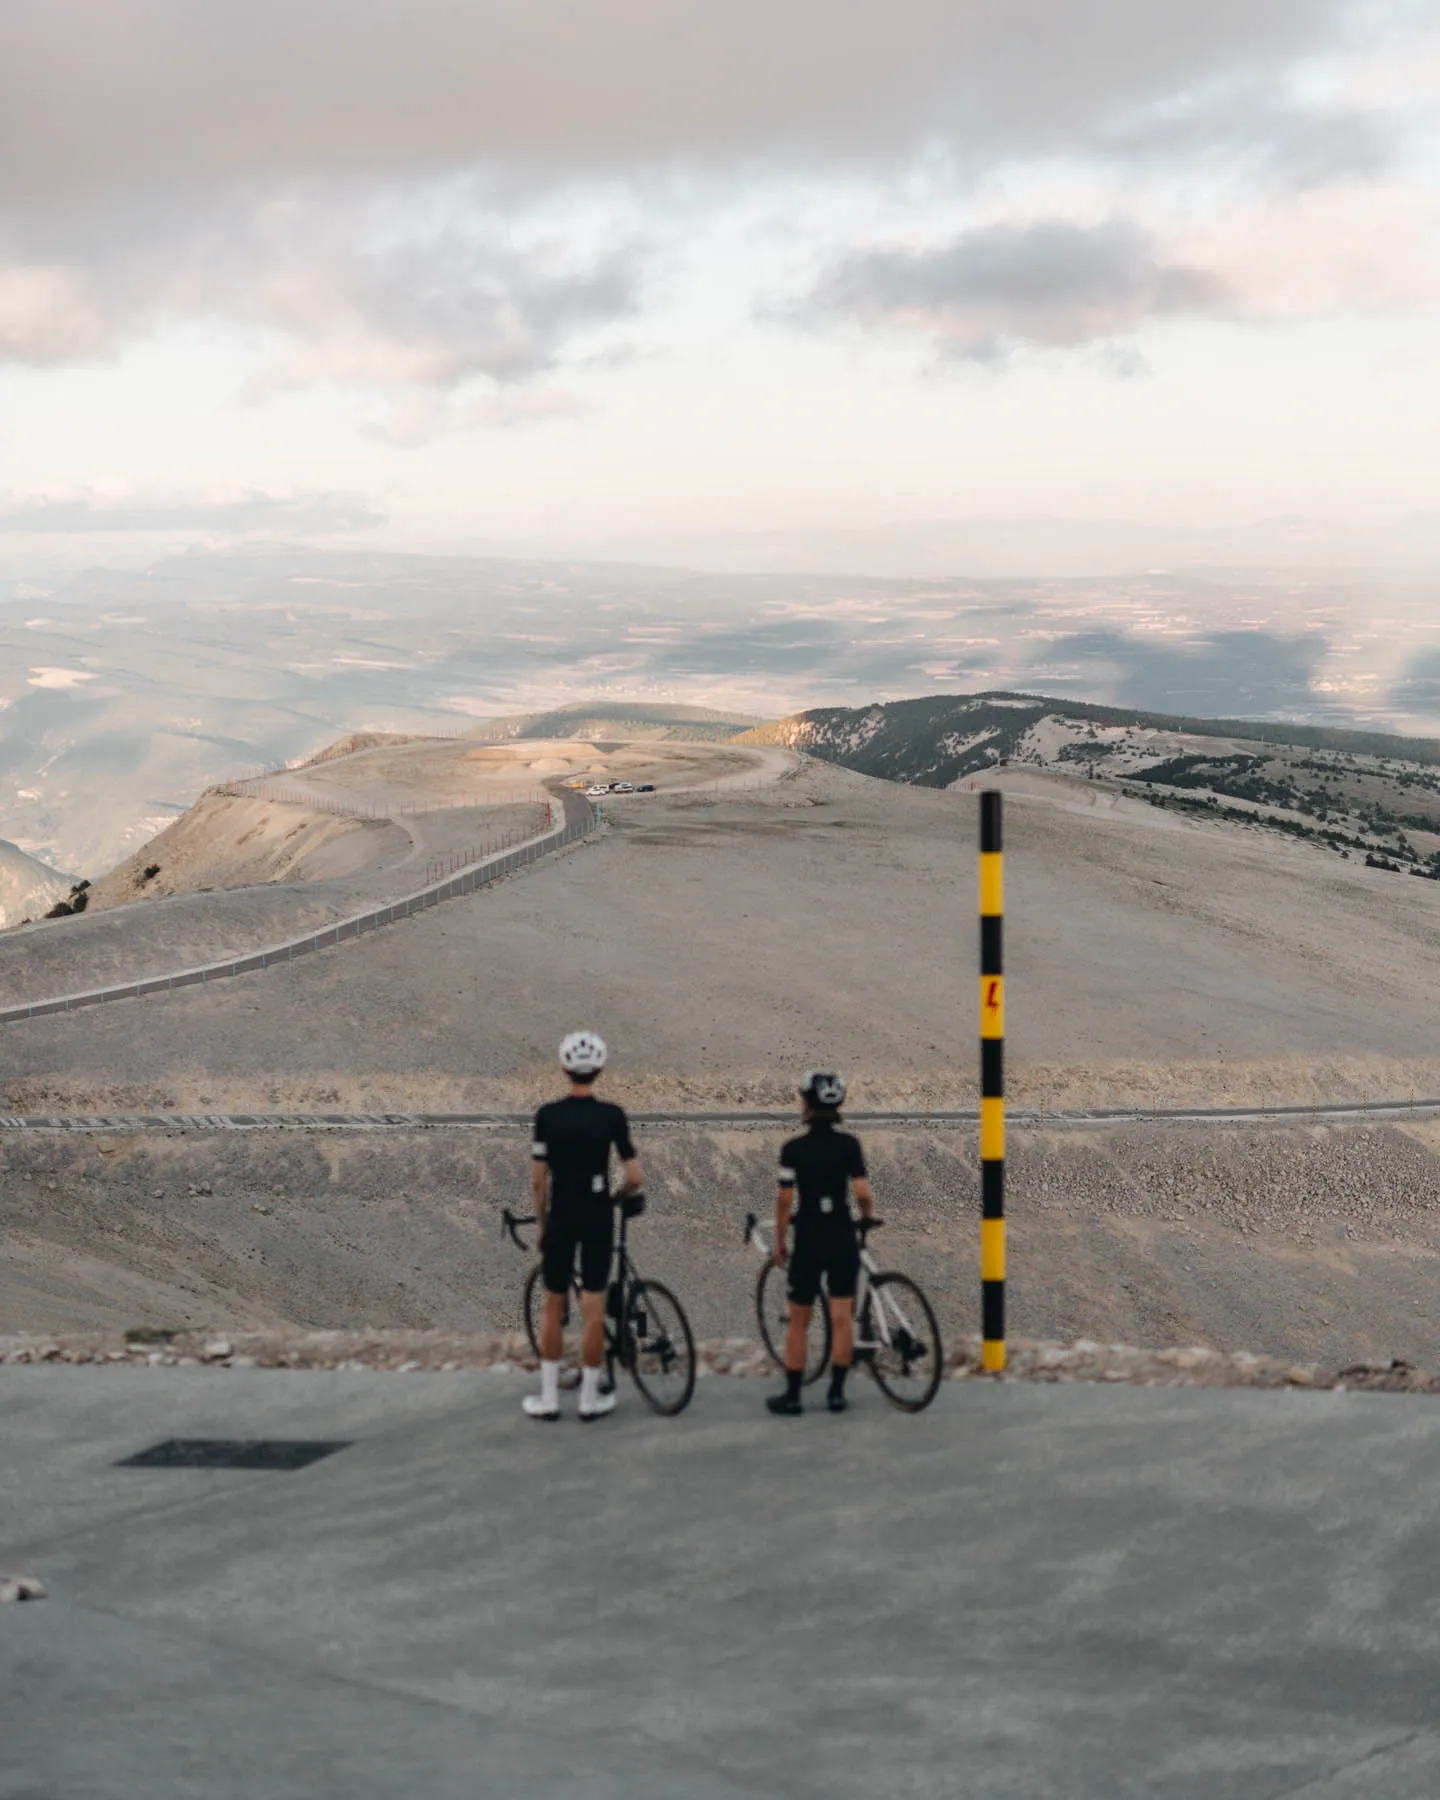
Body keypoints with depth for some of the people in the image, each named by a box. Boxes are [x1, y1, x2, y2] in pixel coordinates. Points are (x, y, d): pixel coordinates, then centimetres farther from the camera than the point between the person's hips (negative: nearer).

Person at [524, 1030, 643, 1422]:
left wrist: (542, 1223, 9)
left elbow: (538, 1180, -4)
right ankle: (590, 1397, 10)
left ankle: (549, 1397, 14)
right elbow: (634, 1178, -8)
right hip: (598, 1217, -1)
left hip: (561, 1217, 1)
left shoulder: (547, 1115, -7)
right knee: (594, 1309, 5)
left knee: (553, 1307, 12)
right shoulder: (612, 1115, -9)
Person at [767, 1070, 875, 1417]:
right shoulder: (849, 1145, -5)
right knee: (842, 1317, 6)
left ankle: (792, 1395, 10)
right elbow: (862, 1193, -12)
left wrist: (779, 1242, 3)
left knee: (798, 1322, 8)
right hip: (842, 1239, 1)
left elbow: (784, 1200, -8)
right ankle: (837, 1392, 5)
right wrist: (868, 1217, 9)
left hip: (808, 1239, -1)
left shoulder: (793, 1149, -7)